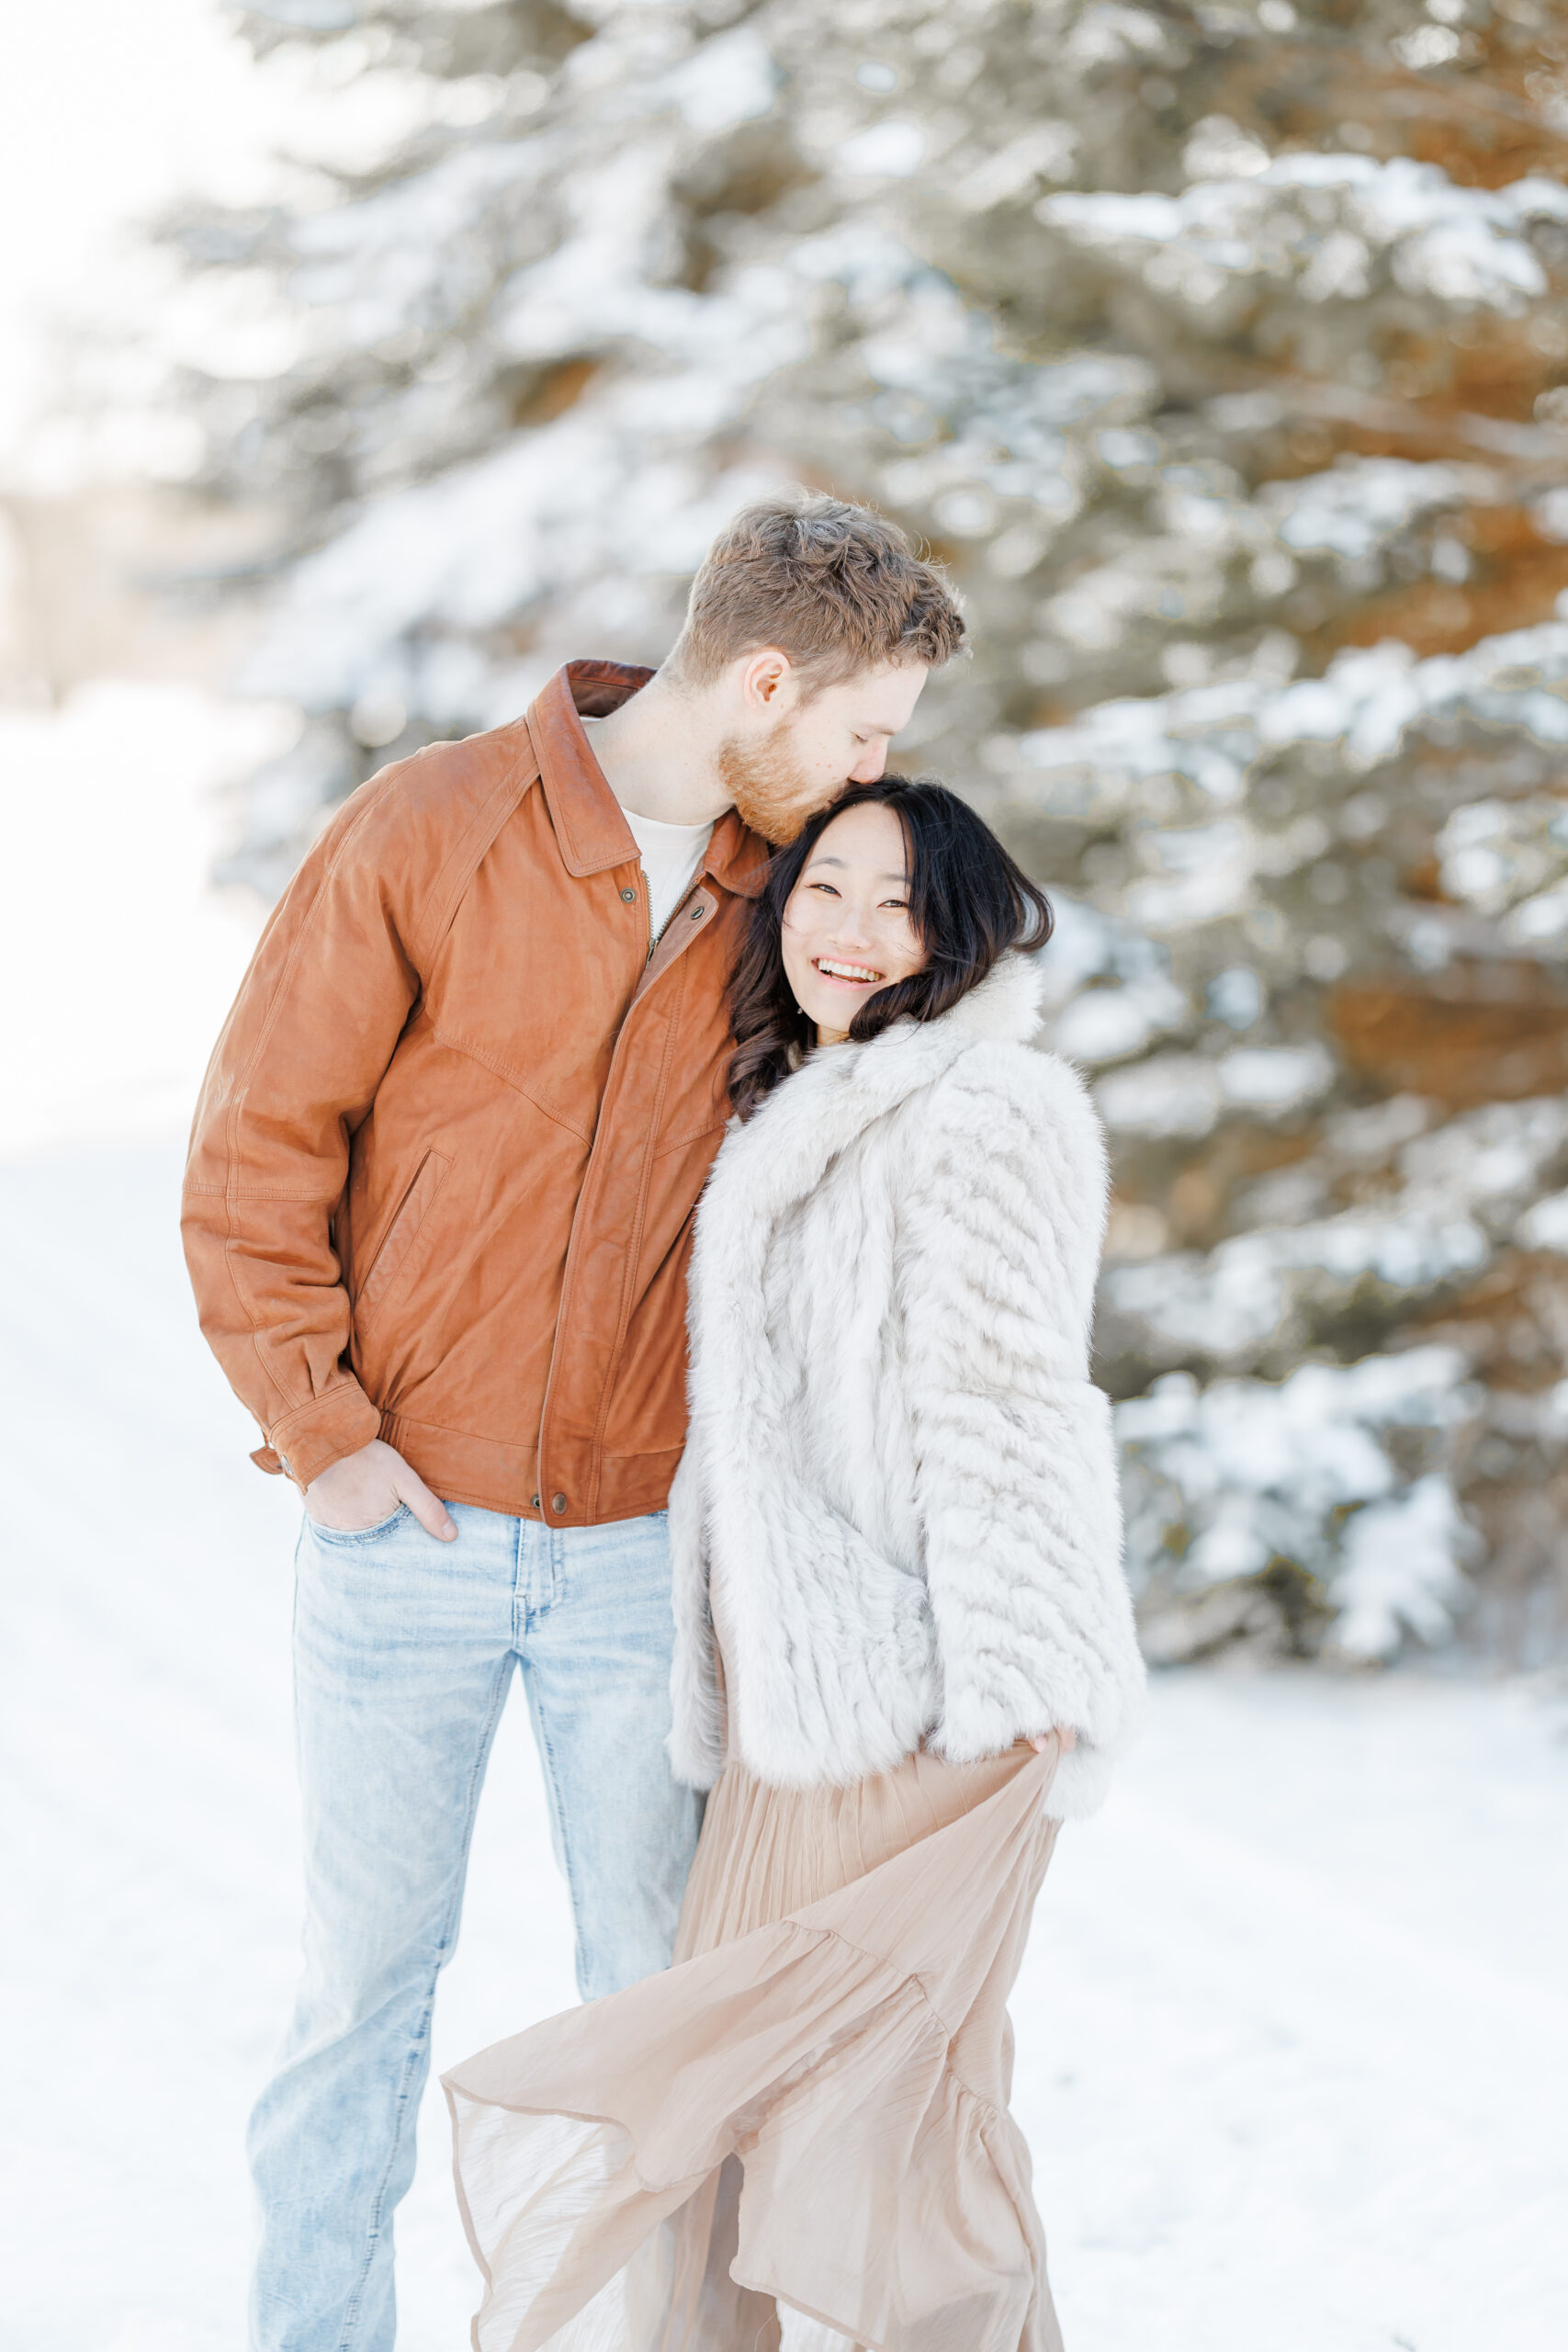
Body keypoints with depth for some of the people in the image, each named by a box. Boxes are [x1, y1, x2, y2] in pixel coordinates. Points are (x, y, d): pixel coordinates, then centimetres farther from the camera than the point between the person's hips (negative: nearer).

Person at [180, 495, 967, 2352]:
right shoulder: (424, 836, -9)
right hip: (401, 1528, -3)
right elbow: (256, 1149, -6)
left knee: (657, 1976, 8)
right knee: (367, 1971, 8)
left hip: (640, 1548, 3)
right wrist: (319, 1429, -11)